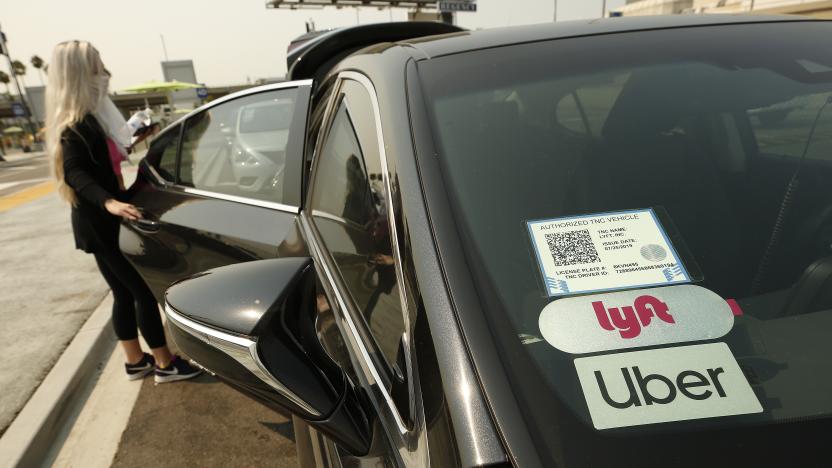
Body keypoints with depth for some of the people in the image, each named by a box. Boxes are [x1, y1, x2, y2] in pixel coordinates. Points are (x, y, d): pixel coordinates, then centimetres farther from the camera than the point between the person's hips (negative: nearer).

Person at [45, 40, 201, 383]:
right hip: (101, 224, -10)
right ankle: (165, 364, 9)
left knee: (125, 293, 15)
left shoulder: (90, 116, 11)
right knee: (145, 291, -2)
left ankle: (136, 361, 27)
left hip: (104, 222, 10)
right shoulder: (77, 124, -18)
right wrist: (109, 203, -45)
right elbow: (75, 172, -29)